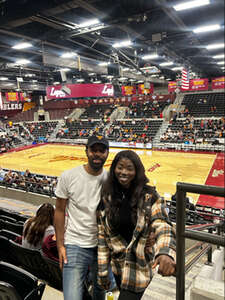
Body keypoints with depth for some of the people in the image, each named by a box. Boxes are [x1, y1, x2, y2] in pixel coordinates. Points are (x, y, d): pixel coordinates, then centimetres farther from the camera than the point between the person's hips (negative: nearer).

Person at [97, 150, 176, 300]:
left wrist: (166, 253, -45)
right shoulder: (106, 198, -5)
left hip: (140, 267, -3)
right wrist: (103, 271, 3)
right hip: (118, 266, 3)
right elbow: (102, 236, 0)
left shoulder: (149, 196, -14)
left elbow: (163, 226, -24)